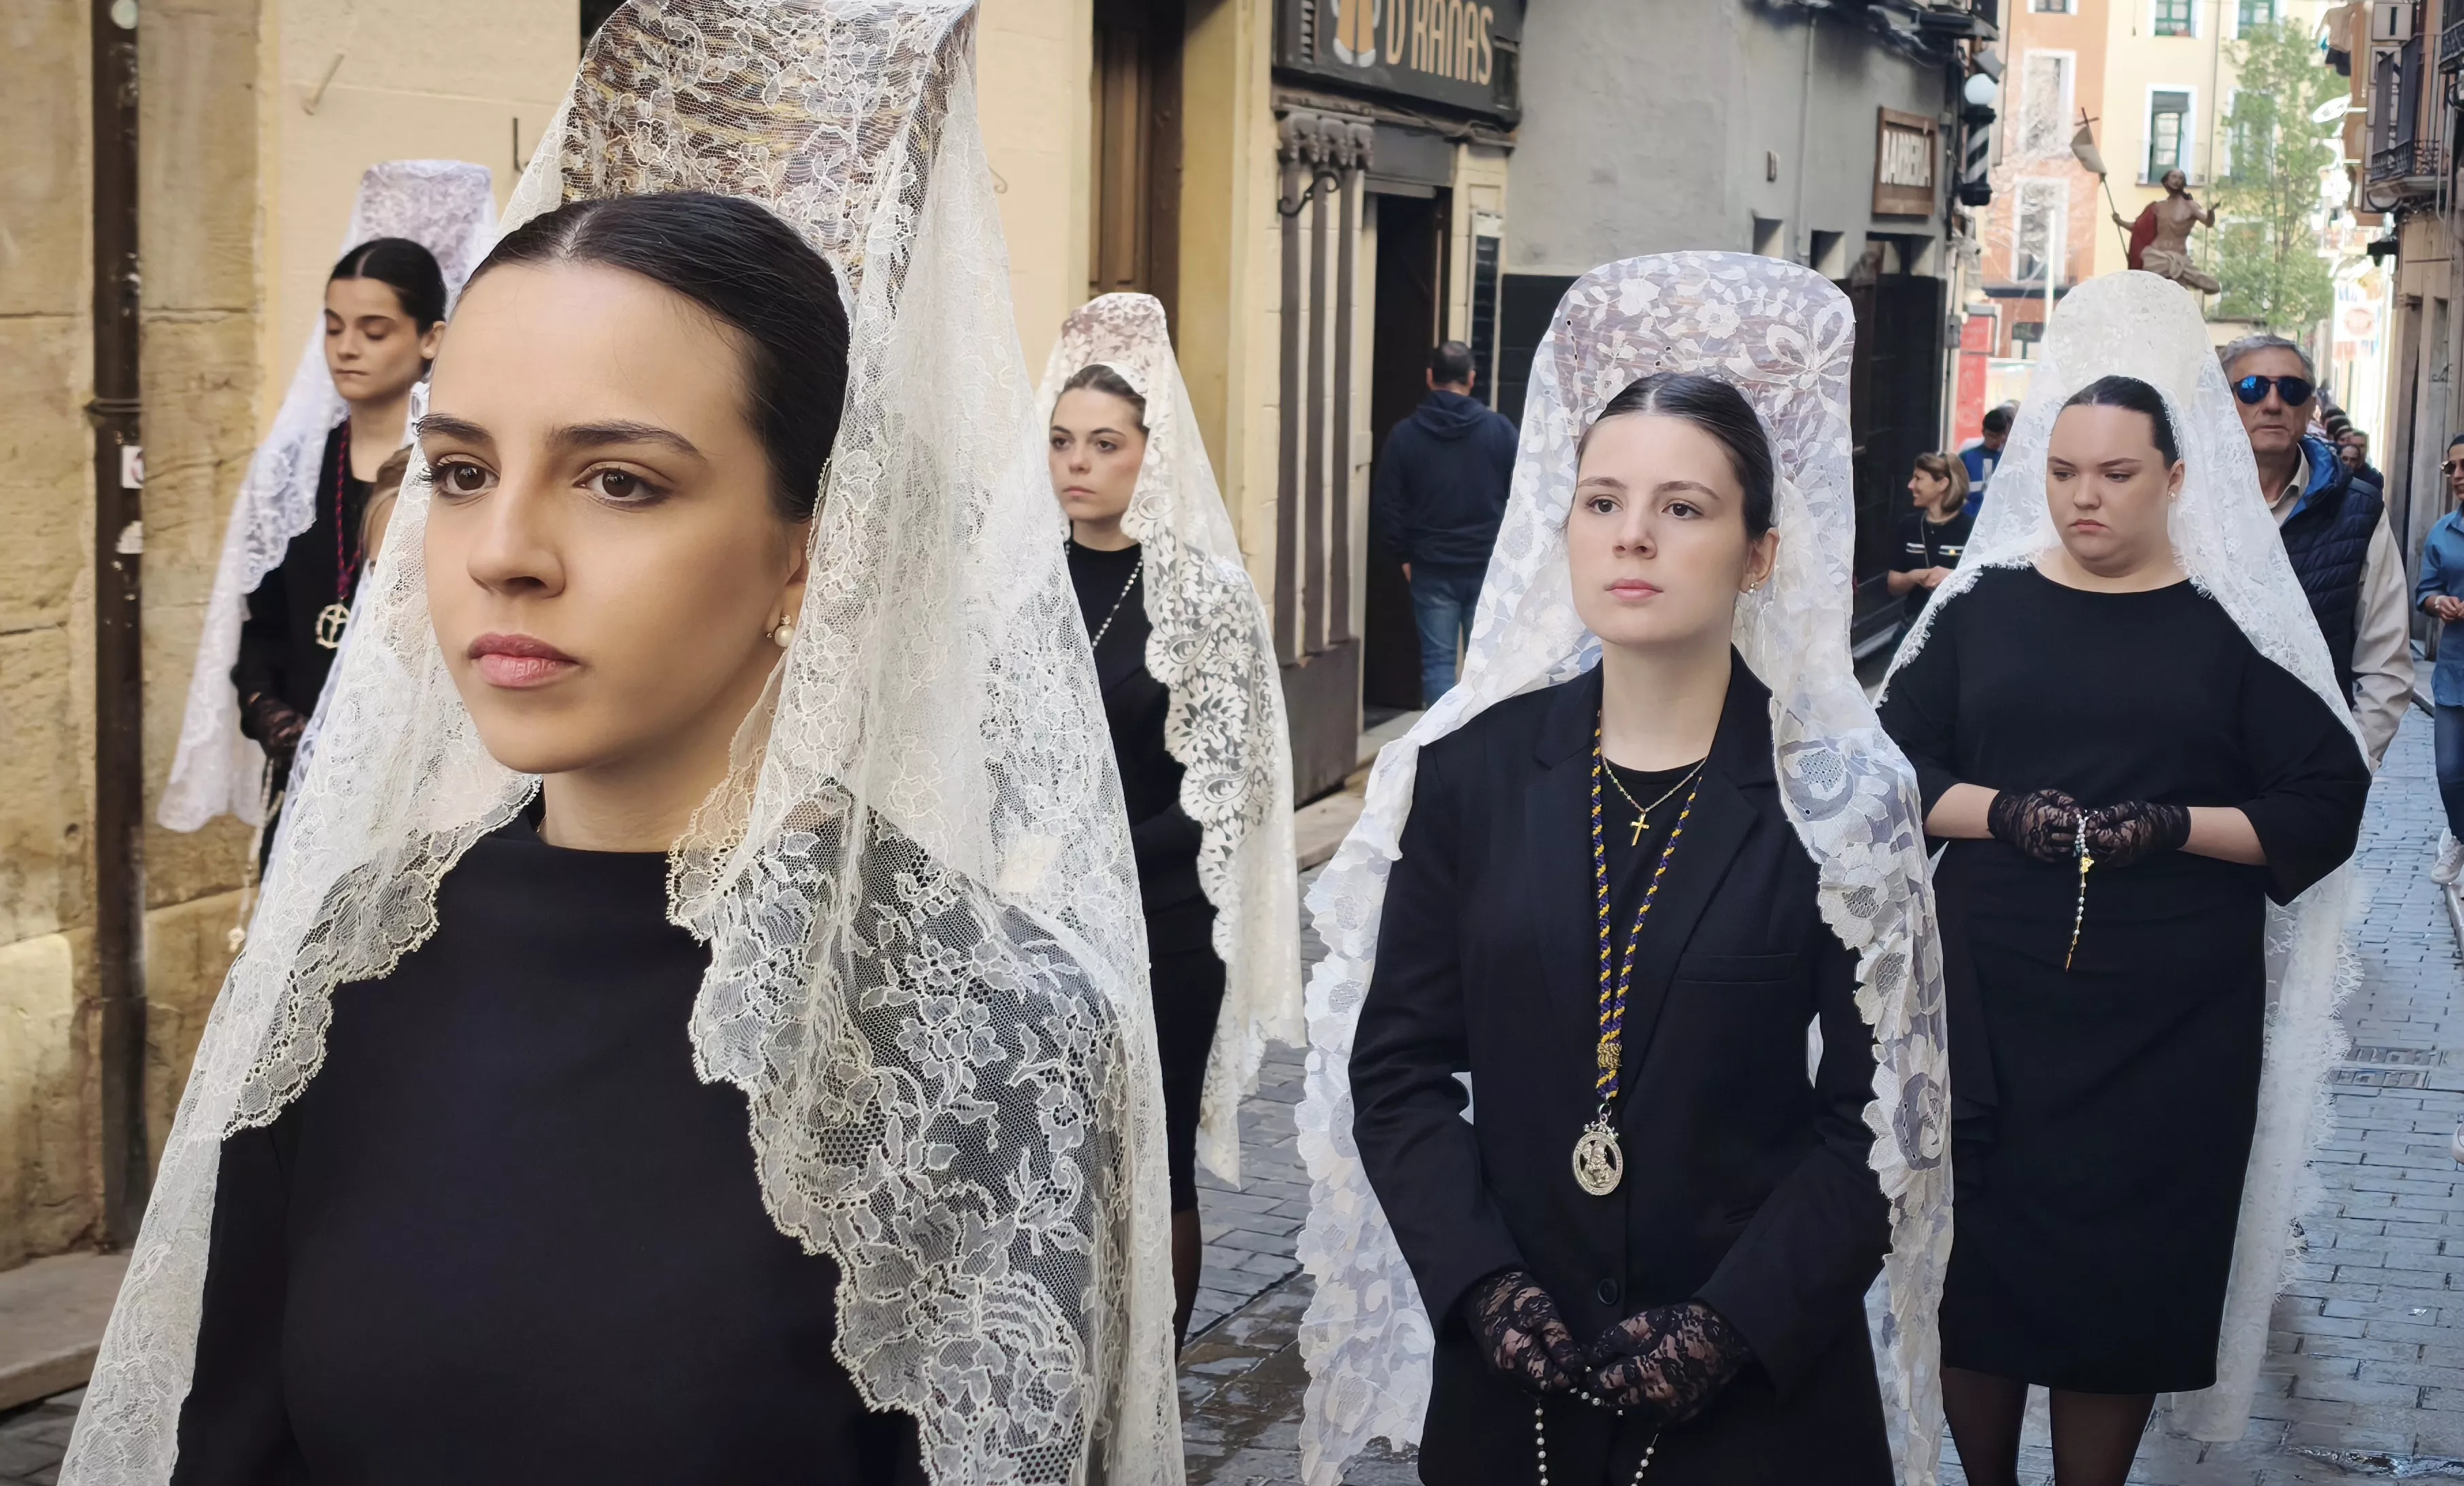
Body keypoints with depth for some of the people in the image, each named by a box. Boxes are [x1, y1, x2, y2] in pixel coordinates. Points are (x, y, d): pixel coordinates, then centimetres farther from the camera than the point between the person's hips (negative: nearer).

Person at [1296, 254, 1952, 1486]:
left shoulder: (1839, 797, -7)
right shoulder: (1472, 771, -2)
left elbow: (1878, 1114, -6)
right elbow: (1396, 1063, 1)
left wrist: (1731, 1325, -15)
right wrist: (1483, 1285, -11)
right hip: (1509, 1367, 2)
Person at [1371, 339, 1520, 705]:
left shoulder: (1405, 435, -2)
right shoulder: (1500, 430, -2)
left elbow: (1386, 505, -2)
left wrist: (1403, 555, 7)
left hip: (1431, 568, 0)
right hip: (1489, 566, 0)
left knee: (1438, 660, 4)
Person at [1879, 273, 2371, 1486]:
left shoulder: (2235, 623, 1)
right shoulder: (1984, 604, 6)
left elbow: (2327, 802, -1)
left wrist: (2175, 826, -15)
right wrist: (2004, 812, -13)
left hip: (2170, 1018, -1)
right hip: (1992, 995, 1)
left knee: (2129, 1269, 4)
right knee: (1979, 1250, 4)